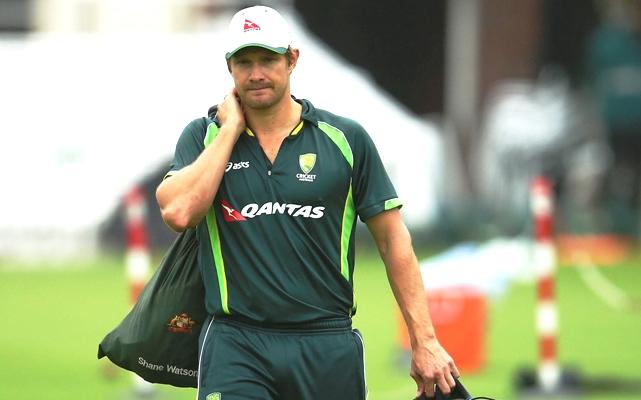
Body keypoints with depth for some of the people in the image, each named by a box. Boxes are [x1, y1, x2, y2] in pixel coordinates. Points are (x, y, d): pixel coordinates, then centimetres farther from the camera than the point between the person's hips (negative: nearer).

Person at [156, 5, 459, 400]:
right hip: (236, 345, -1)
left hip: (329, 347, 1)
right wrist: (231, 128, -5)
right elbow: (178, 212, -12)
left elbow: (392, 237, 6)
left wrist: (425, 341, 1)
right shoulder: (203, 137, 6)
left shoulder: (346, 139, 4)